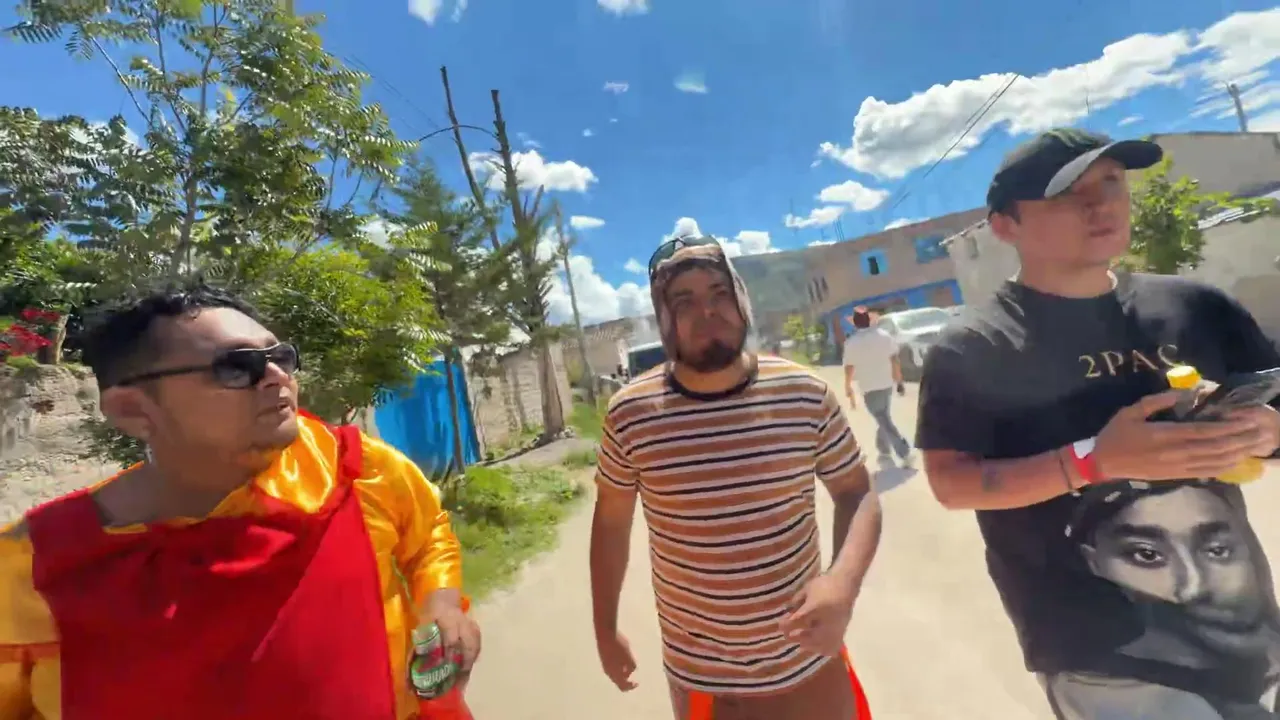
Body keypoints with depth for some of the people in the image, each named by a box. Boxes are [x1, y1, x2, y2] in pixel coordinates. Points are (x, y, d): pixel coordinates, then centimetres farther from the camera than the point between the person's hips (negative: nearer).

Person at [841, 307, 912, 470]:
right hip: (887, 384, 6)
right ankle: (884, 454, 26)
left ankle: (905, 453, -9)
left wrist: (848, 390, -3)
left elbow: (849, 369, -11)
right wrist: (899, 381, 11)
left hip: (870, 388, -5)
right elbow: (895, 359, 3)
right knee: (883, 419, 19)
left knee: (885, 422, -2)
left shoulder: (851, 342, -10)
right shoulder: (884, 335, 2)